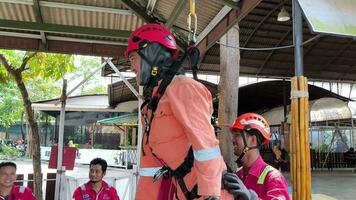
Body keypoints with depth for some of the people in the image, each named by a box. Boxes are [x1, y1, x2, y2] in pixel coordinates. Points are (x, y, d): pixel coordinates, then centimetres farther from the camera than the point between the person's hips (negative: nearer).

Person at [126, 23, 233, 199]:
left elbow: (204, 140, -21)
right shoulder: (151, 103, 17)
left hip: (205, 186, -9)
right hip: (182, 185, 9)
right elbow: (149, 157, 17)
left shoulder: (181, 87, -11)